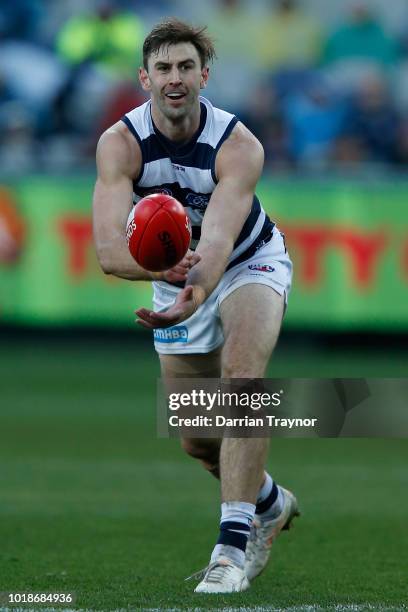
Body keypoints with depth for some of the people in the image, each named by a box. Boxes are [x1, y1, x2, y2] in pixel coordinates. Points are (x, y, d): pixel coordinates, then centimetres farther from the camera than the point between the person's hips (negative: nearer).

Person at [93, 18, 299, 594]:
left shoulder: (239, 146, -30)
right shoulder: (120, 143, -25)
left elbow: (218, 241, -44)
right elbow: (109, 249, -36)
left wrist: (193, 298, -64)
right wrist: (164, 269, -55)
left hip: (251, 263, -3)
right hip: (175, 275, 3)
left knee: (241, 373, -31)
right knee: (197, 438, 6)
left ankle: (233, 545, -34)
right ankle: (270, 503, 39)